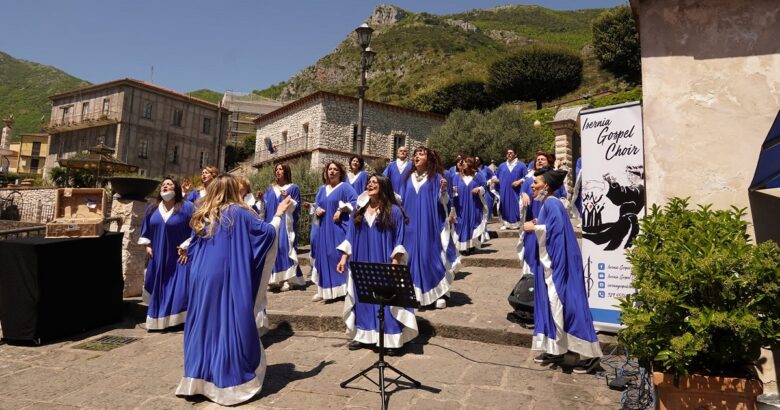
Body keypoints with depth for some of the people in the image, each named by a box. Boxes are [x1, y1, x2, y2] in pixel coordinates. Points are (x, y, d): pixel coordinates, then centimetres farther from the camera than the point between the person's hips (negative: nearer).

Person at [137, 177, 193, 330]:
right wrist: (147, 246, 9)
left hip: (178, 256, -5)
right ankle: (158, 320, 27)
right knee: (158, 289, 13)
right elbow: (146, 230, 19)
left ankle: (178, 320, 7)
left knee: (178, 289, -4)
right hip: (158, 257, 5)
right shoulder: (152, 208, 8)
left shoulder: (187, 207, -9)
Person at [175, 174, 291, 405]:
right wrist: (279, 214, 10)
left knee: (203, 326, 15)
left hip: (202, 278, 5)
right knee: (232, 326, 3)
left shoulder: (202, 216, 10)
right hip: (230, 279, -5)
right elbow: (267, 232, -3)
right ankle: (232, 382, 11)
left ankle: (198, 380, 22)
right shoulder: (239, 212, -6)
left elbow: (192, 251, 16)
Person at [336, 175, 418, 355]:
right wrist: (344, 258, 4)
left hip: (384, 264, -5)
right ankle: (363, 335, 22)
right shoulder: (359, 212, 10)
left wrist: (395, 263, -16)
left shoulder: (394, 211, -5)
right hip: (362, 264, 5)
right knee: (363, 299, 10)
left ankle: (392, 339, 8)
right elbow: (350, 238, 11)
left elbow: (399, 241, -8)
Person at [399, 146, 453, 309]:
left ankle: (438, 293, 9)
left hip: (429, 225, -4)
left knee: (431, 255, -2)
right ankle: (415, 291, 16)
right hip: (411, 225, 4)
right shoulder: (409, 177, 11)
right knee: (413, 255, 6)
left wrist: (443, 190, -24)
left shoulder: (436, 177, -2)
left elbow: (444, 202, -8)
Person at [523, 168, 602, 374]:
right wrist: (536, 226, 7)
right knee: (551, 306, 12)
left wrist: (535, 228, -17)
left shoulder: (552, 203, -15)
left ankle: (590, 354, 4)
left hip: (558, 264, -10)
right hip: (550, 263, 10)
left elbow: (557, 227, -27)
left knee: (566, 305, -6)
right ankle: (555, 350, 21)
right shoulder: (546, 204, 14)